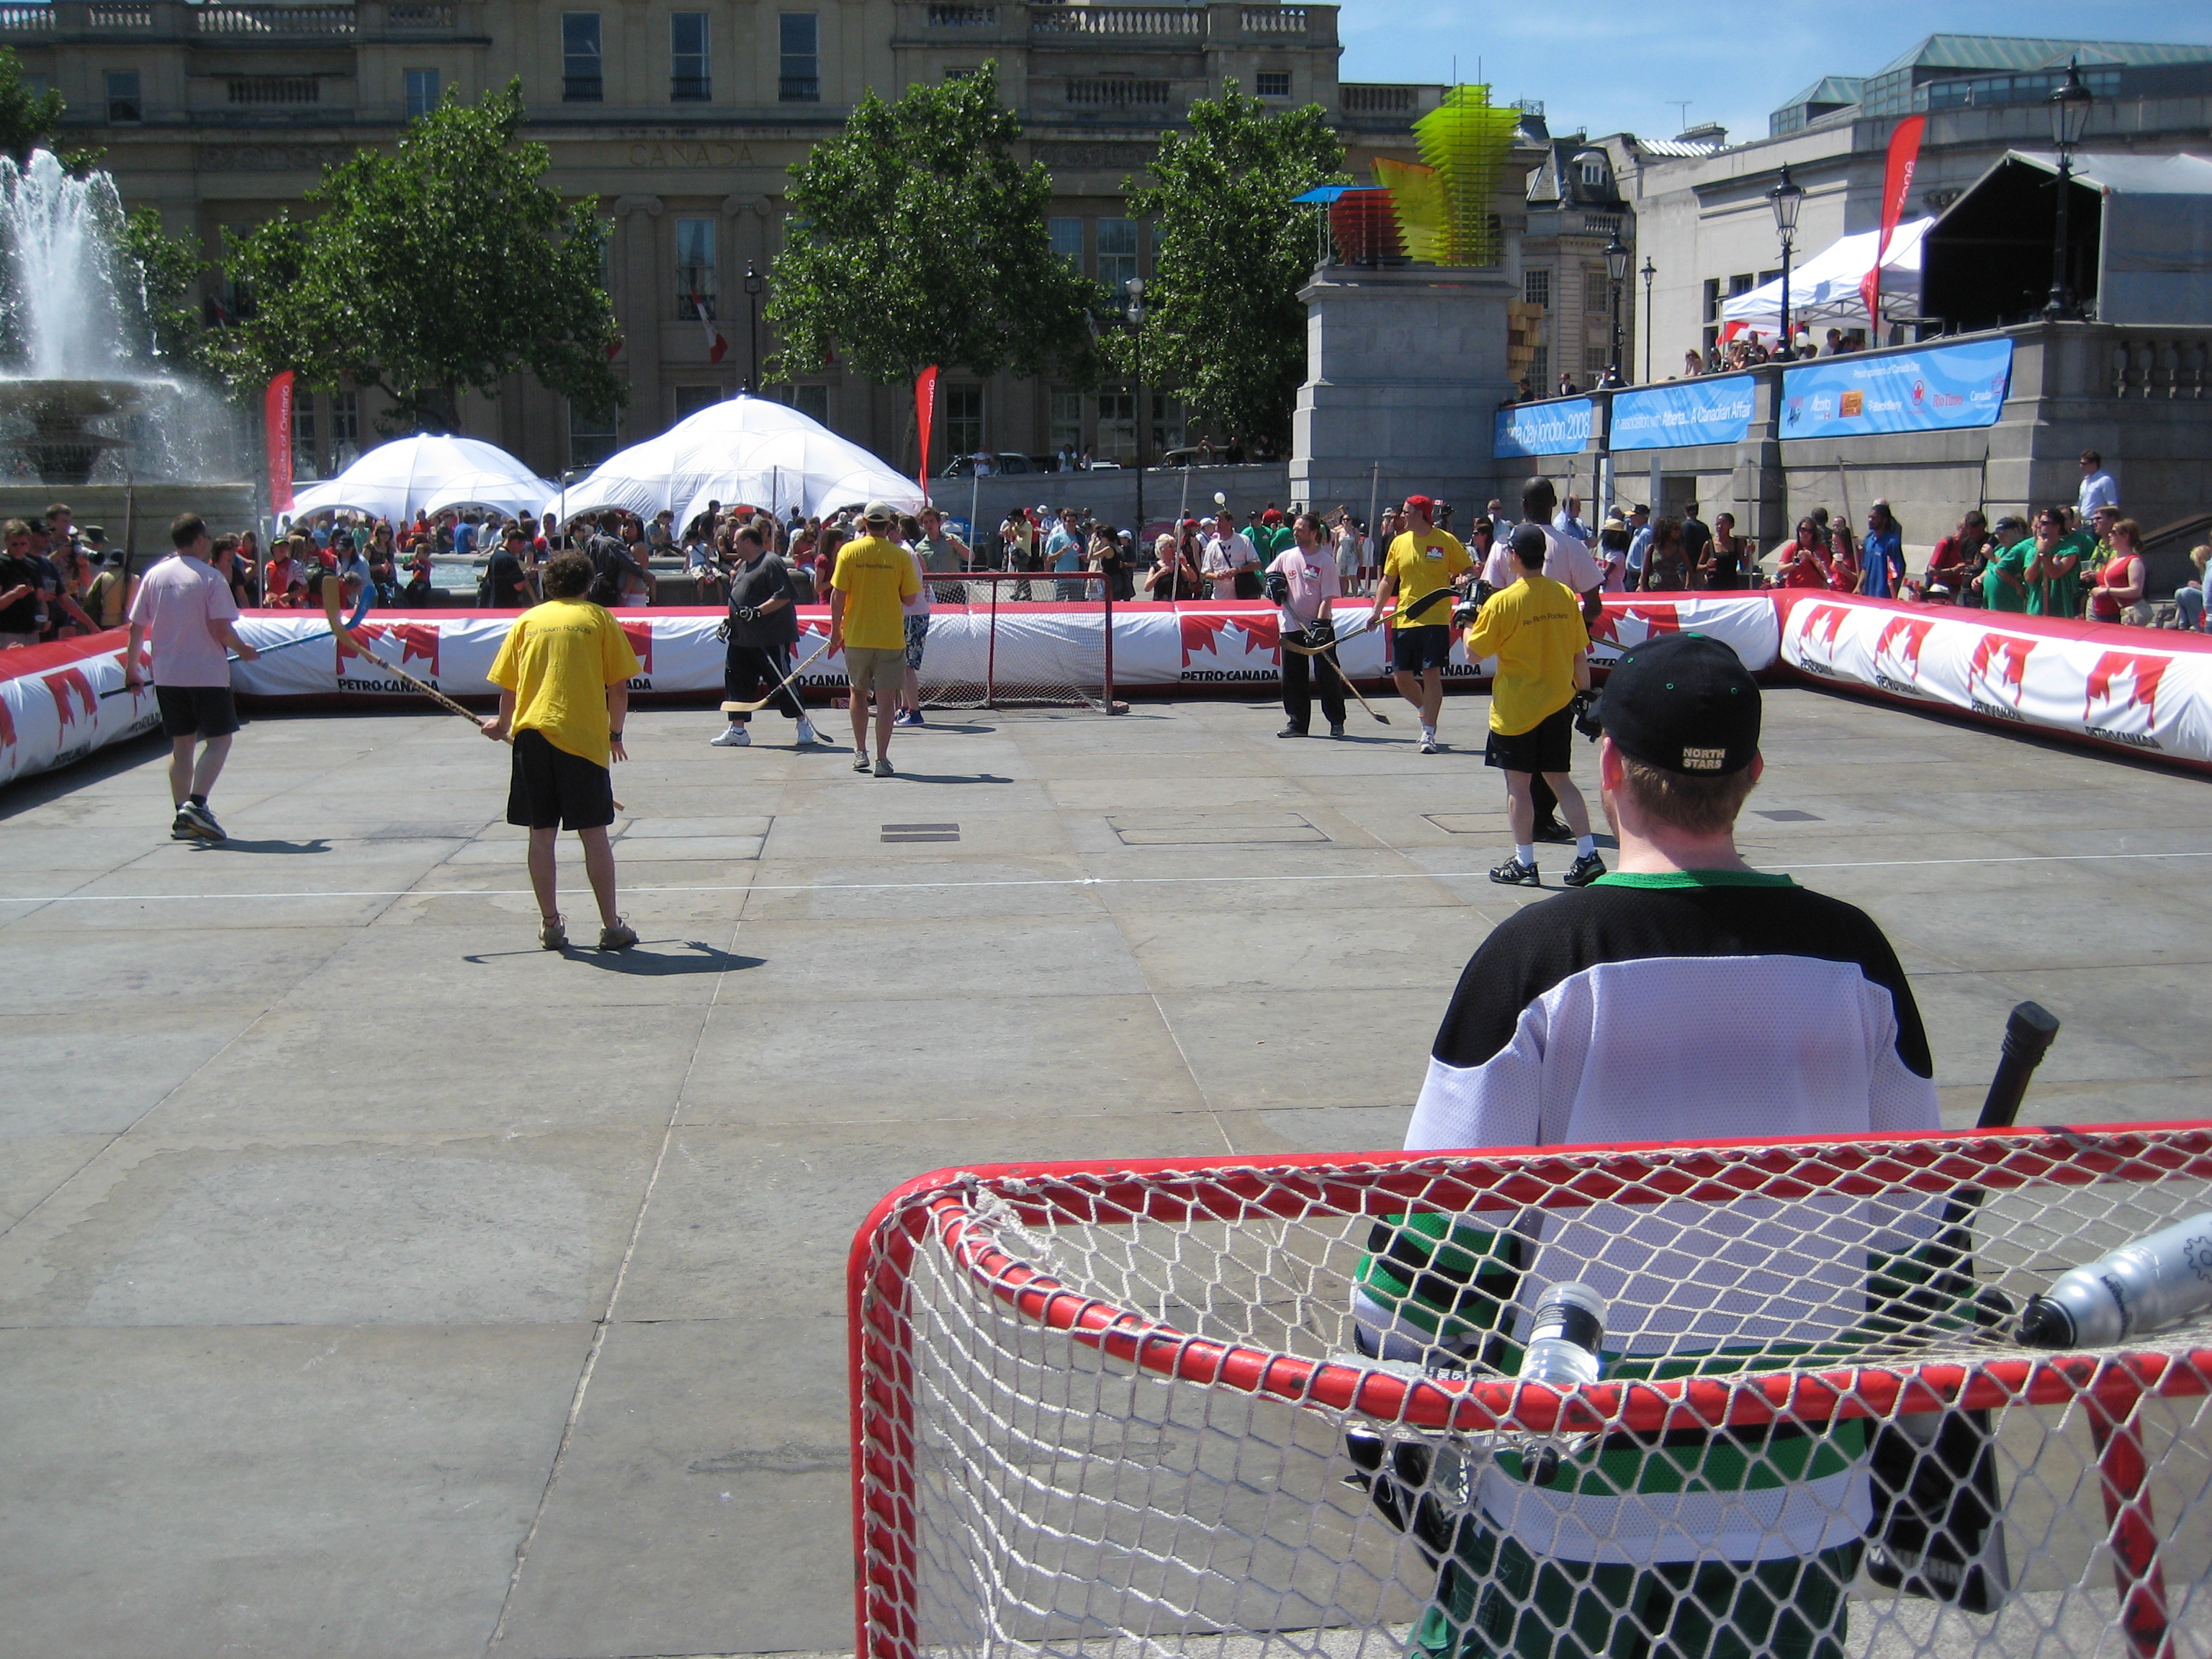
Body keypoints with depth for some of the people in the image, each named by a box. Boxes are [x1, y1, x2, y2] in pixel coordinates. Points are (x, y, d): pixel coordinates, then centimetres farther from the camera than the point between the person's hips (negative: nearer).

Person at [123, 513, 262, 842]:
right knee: (219, 740, 2)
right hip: (207, 674, -5)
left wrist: (131, 668, 15)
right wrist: (243, 650, 3)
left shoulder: (154, 575, 5)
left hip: (166, 676, 5)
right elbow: (221, 630, -15)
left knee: (181, 743, 12)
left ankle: (182, 819, 11)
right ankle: (196, 805, -14)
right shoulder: (209, 577, -10)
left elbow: (136, 627, 6)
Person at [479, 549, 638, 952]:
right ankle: (611, 927, 6)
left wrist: (502, 725, 32)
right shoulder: (599, 618, 7)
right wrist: (615, 733, 16)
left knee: (542, 834, 8)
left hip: (532, 736, 2)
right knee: (594, 834, 3)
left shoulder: (527, 621, 12)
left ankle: (550, 925, 12)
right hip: (583, 737, -2)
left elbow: (508, 687, 13)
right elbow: (619, 686, 3)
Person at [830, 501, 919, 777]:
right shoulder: (901, 555, -7)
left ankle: (860, 752, 21)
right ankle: (882, 759, -1)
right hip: (891, 637, -1)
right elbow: (908, 598, -3)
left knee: (858, 692, 18)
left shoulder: (849, 551, -5)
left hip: (856, 637, 1)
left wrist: (835, 630, 5)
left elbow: (838, 595, -6)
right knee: (886, 697, 2)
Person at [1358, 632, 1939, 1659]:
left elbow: (1449, 1226, -11)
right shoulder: (1850, 954, -4)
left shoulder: (1536, 955, -14)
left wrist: (1387, 1381, 5)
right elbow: (1912, 1227, 4)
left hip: (1578, 1503, -3)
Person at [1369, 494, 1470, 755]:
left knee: (1431, 674, -9)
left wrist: (1461, 581, -18)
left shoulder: (1447, 541, -2)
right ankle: (1428, 712, 30)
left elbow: (1467, 571, 5)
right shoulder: (1399, 542, 9)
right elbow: (1388, 580, 13)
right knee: (1401, 677, 4)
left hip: (1435, 619, -5)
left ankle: (1429, 733, -4)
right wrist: (1377, 610, 2)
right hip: (1403, 620, 5)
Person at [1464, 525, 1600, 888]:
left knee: (1518, 784, 4)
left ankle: (1524, 863, 8)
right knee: (1559, 779, 13)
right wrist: (1585, 694, 16)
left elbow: (1473, 653, -6)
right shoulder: (1567, 596, -1)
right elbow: (1580, 655, 4)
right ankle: (1588, 855, 8)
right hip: (1558, 706, 4)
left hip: (1515, 708, -4)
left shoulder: (1501, 603, -14)